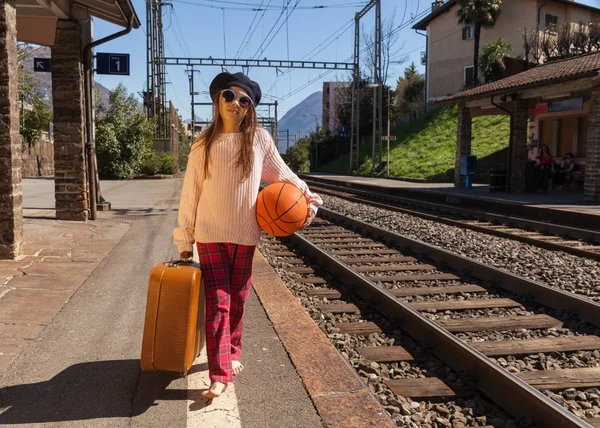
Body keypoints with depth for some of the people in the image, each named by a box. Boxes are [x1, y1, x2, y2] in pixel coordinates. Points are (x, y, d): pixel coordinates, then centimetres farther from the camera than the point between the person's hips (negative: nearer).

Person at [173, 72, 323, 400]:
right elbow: (190, 193, 1)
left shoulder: (259, 139, -1)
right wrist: (185, 240, 2)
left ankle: (231, 354, 32)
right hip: (211, 235, -1)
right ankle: (220, 374, -2)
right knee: (217, 303, -4)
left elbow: (282, 174, 12)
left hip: (245, 235, 1)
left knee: (238, 300, 11)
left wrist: (308, 197, 6)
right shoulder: (203, 144, -1)